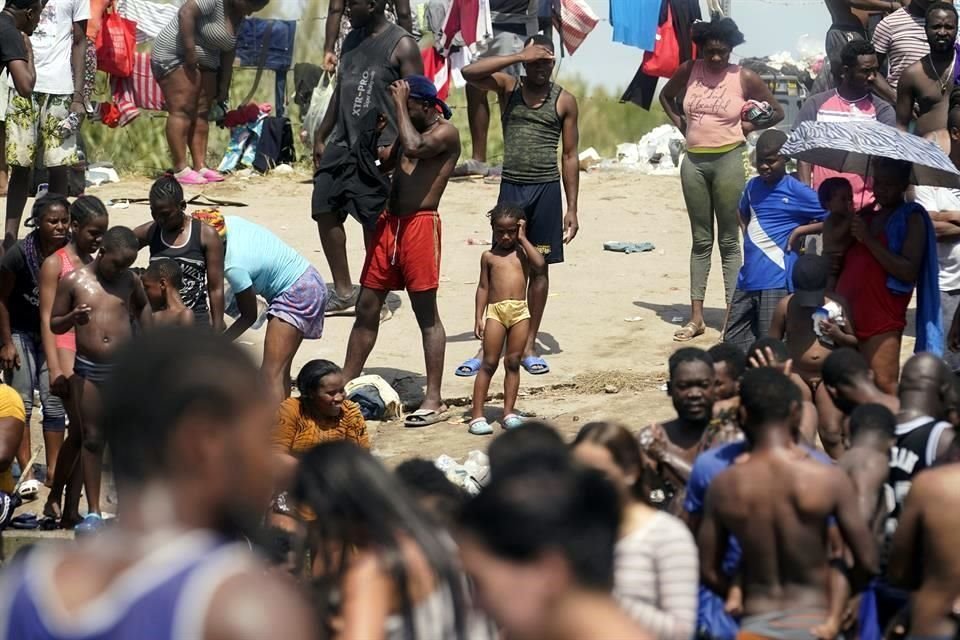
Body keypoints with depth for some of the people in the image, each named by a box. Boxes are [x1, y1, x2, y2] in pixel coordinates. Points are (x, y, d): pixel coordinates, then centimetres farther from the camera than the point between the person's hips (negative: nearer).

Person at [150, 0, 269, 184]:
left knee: (201, 114, 4)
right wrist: (190, 51, -26)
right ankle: (181, 169, -16)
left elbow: (228, 51, 11)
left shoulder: (239, 15, 9)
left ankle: (200, 166, 4)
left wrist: (224, 85, 8)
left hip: (204, 63, 9)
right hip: (175, 54, -9)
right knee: (181, 111, -13)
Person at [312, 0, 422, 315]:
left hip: (377, 150, -8)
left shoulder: (401, 45, -9)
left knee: (374, 224, -5)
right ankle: (343, 292, 15)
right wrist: (321, 136, 19)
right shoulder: (352, 41, 15)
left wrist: (395, 145, -21)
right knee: (325, 211, 5)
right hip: (341, 145, 8)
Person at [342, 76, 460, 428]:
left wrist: (400, 104, -14)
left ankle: (434, 399, -5)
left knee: (427, 313, -6)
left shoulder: (446, 133, -6)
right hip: (389, 222, 8)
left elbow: (414, 148, -24)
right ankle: (345, 384, 16)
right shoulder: (409, 132, 19)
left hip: (420, 224, -8)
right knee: (367, 306, 10)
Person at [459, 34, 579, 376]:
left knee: (539, 267, 4)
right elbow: (469, 72, -16)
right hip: (511, 186, 0)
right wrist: (519, 57, -20)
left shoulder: (564, 101, 3)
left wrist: (572, 209, 2)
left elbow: (569, 156, 5)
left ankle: (528, 347, 11)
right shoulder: (508, 87, 3)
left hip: (547, 190, 0)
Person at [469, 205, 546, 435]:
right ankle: (477, 415, -2)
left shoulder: (523, 252, 9)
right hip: (495, 311, -1)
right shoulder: (489, 256, 9)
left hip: (520, 312, 1)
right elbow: (483, 287, 8)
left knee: (513, 363, 5)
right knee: (489, 364, -2)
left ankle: (508, 413, 12)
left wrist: (523, 239, -4)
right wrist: (479, 317, 1)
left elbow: (540, 265, -11)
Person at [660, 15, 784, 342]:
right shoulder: (689, 71, 2)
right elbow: (665, 96, 21)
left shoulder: (744, 78, -6)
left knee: (729, 241, 0)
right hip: (694, 161, 3)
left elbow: (776, 111, 4)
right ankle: (696, 317, 8)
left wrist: (747, 126, -1)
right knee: (701, 241, 8)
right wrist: (679, 122, 9)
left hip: (728, 159, -3)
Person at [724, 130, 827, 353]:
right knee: (733, 342, 9)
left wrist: (799, 231, -12)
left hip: (777, 282, -7)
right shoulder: (753, 186, 13)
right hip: (748, 279, 7)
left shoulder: (796, 192, -7)